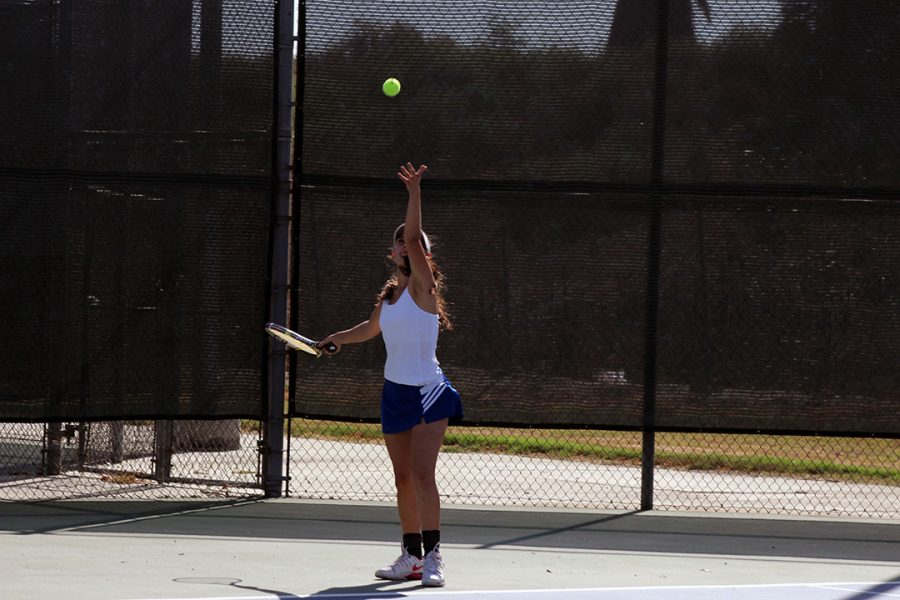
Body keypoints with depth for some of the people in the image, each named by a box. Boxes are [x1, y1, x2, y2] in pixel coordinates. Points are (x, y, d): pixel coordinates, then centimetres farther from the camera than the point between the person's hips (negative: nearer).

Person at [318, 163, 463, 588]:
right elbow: (371, 329, 33)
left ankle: (432, 556, -16)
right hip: (395, 390, 7)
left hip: (428, 392, -7)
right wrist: (339, 338, 24)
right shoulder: (389, 295, 11)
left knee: (422, 474, -16)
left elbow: (414, 239, -24)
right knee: (404, 478, 9)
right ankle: (411, 556, 17)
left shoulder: (422, 288, -9)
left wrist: (414, 192, -32)